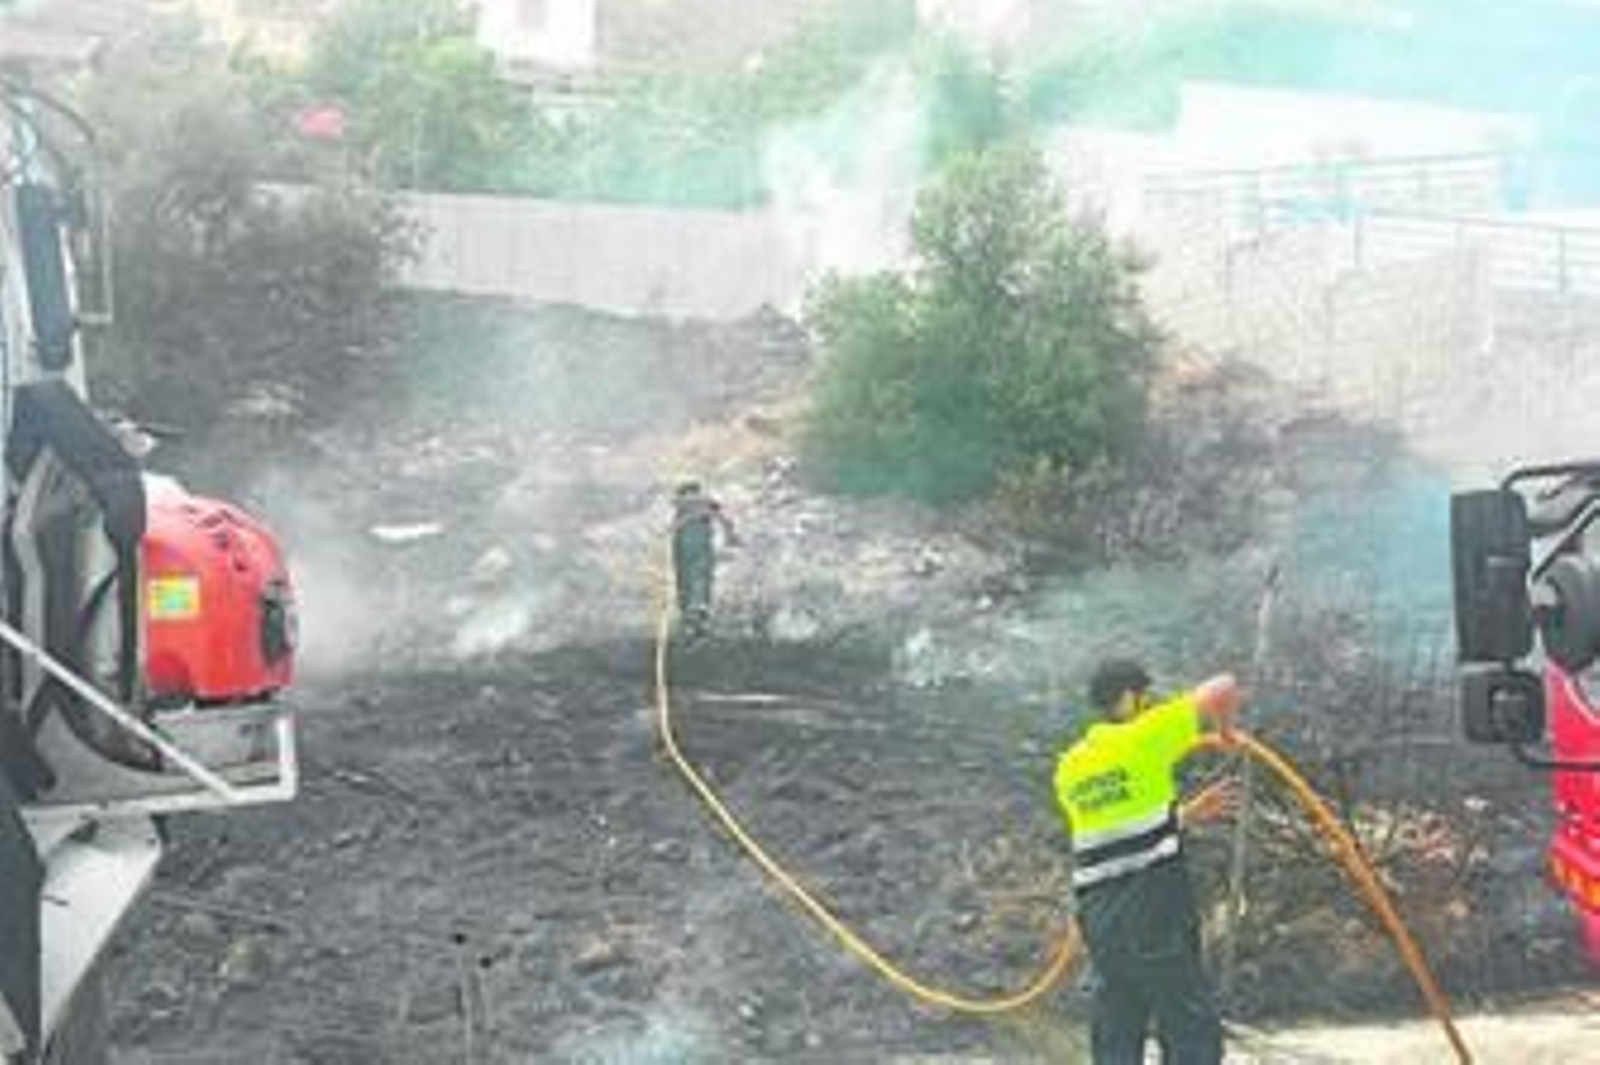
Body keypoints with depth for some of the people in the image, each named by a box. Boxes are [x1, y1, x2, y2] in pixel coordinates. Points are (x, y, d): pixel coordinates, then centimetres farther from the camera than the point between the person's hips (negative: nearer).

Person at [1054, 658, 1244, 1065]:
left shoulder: (1070, 768, 13)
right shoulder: (1142, 738, -6)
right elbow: (1223, 690, -6)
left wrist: (1189, 813, 25)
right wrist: (1225, 730, 15)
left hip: (1100, 917, 6)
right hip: (1156, 914, -6)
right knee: (1193, 1032, 1)